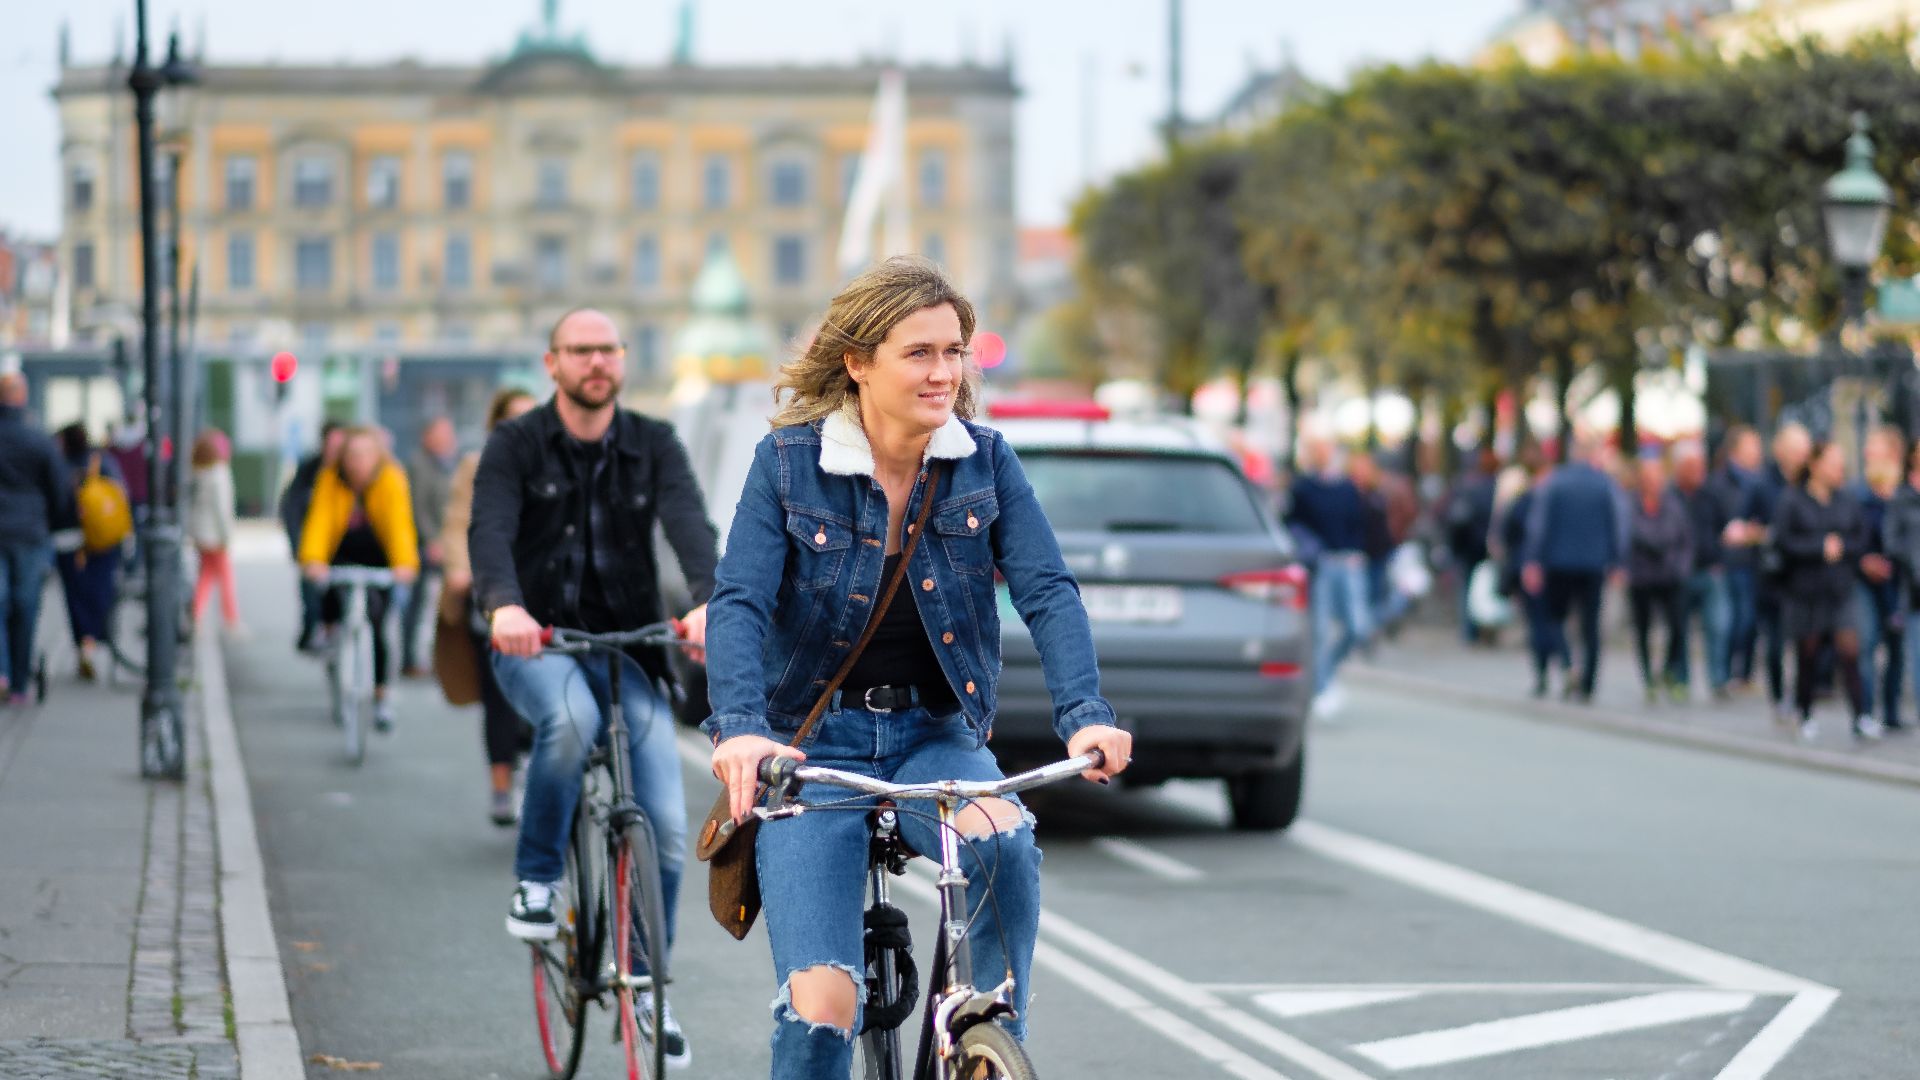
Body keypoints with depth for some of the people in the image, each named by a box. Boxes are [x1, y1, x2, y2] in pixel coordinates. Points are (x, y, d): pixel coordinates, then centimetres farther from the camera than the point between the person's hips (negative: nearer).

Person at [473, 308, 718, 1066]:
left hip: (626, 649, 2)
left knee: (666, 828, -7)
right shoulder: (515, 446, -2)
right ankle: (535, 882, -16)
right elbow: (490, 530, -19)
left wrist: (708, 603, -35)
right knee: (571, 717, -38)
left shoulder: (654, 447, 3)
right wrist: (503, 605, -41)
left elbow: (690, 527, -13)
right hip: (535, 644, -2)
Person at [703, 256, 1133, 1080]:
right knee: (820, 1011, -16)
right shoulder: (789, 463, -7)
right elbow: (738, 602, -17)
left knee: (1005, 845, -34)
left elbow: (1047, 591, -11)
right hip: (814, 741, -2)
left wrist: (1085, 714, -28)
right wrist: (740, 727, -35)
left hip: (935, 734, 2)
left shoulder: (984, 462, -2)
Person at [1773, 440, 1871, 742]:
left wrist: (1841, 547, -11)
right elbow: (1783, 540, -11)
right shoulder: (1792, 501, -5)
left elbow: (1861, 537, 8)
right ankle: (1805, 715, 20)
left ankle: (1861, 717, -9)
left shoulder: (1847, 500, 6)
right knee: (1807, 655, 5)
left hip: (1840, 591, 2)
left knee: (1849, 650, -9)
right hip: (1803, 590, -2)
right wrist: (1821, 547, -15)